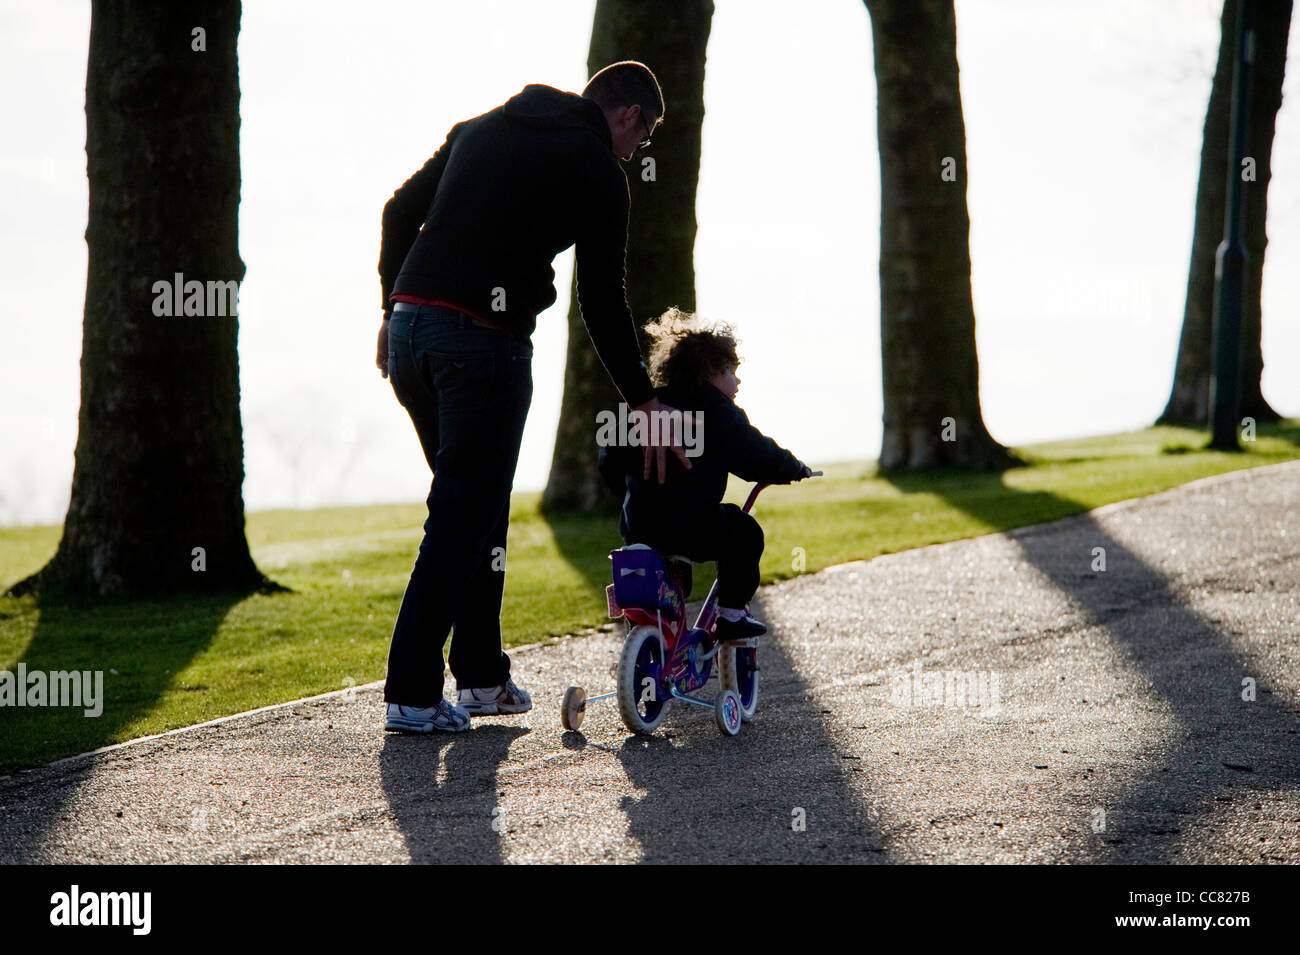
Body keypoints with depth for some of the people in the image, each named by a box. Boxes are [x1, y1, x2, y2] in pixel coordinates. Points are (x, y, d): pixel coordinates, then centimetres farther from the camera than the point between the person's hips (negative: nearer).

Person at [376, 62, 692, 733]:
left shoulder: (482, 127, 21)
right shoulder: (596, 167, 1)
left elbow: (399, 212, 21)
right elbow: (602, 300, 0)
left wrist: (393, 309, 25)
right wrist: (644, 403, 7)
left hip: (410, 329, 7)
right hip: (485, 341, -7)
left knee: (476, 502, 19)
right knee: (465, 515, -2)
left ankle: (481, 674, 23)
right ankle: (412, 696, -5)